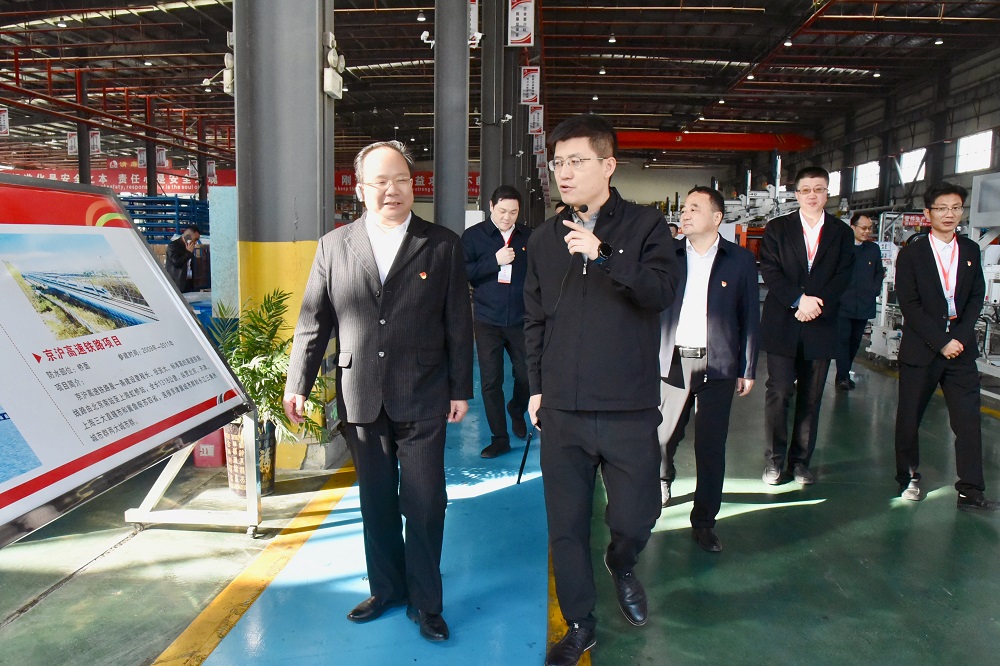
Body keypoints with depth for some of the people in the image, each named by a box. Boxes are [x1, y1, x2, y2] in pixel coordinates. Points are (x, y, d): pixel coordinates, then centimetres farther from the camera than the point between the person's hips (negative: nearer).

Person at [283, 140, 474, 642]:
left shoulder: (443, 245, 0)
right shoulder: (334, 246, 5)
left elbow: (459, 325, 1)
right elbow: (314, 321, 6)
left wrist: (461, 389, 0)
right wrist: (297, 384, 2)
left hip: (422, 398, -2)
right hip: (361, 398, 2)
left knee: (425, 505, 4)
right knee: (376, 502, 14)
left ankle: (424, 601, 22)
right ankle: (386, 589, 33)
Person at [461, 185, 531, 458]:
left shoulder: (529, 237, 3)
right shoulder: (473, 236, -1)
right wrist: (495, 260, -17)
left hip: (521, 320, 1)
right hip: (487, 321, -1)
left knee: (526, 375, 7)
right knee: (490, 381, 2)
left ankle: (517, 412, 39)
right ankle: (499, 438, 15)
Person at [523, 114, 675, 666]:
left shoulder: (645, 226, 0)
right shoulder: (545, 238, 9)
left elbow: (660, 293, -16)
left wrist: (603, 255, -28)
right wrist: (536, 387, 10)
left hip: (629, 409, -2)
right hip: (562, 408, 3)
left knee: (634, 516, 3)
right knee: (565, 526, 10)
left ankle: (622, 567, 40)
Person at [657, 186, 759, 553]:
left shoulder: (741, 259, 2)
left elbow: (750, 317, 4)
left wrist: (748, 369, 2)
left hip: (718, 365, -1)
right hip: (671, 362, 1)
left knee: (711, 446, 3)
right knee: (662, 436, 9)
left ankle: (704, 520, 17)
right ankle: (662, 481, 40)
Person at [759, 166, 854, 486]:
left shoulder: (841, 232, 11)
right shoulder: (776, 228, 6)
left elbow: (843, 276, 2)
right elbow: (769, 271, -4)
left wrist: (817, 304, -13)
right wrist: (798, 300, -15)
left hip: (820, 326, 2)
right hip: (782, 325, -2)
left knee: (811, 397, 6)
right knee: (778, 393, -3)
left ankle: (800, 461, 17)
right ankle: (774, 459, 10)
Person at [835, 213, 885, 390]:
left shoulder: (874, 249, 11)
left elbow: (879, 272, 18)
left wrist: (875, 289, 4)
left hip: (864, 304, 5)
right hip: (843, 303, -5)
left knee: (855, 341, 10)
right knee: (843, 339, -6)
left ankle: (844, 373, 23)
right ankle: (842, 377, -2)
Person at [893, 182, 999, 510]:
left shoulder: (971, 250, 10)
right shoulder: (911, 254, -2)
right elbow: (910, 306, -7)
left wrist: (959, 337, -8)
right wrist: (941, 342, -12)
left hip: (960, 348, 3)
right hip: (920, 349, -2)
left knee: (968, 419, -2)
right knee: (909, 418, 6)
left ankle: (970, 492, 4)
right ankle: (908, 477, 24)